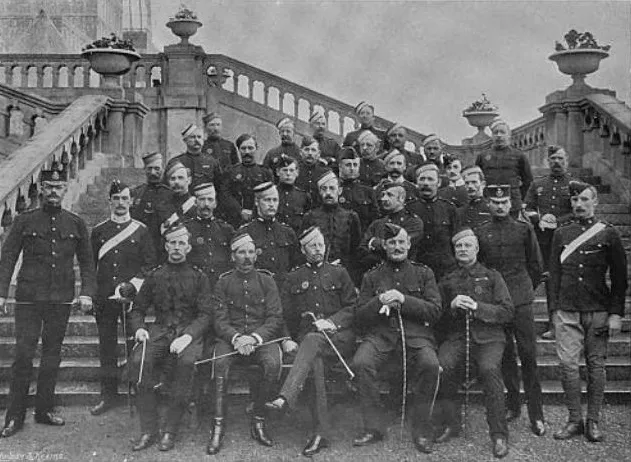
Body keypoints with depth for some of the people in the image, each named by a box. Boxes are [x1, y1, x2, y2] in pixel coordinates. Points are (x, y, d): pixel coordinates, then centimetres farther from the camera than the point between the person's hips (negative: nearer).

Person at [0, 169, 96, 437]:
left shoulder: (76, 224, 8)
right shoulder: (24, 221, 3)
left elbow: (87, 262, 10)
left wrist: (87, 292, -2)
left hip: (61, 299, 2)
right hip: (29, 298, -2)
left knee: (52, 355, 9)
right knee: (23, 354, -4)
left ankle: (44, 410, 21)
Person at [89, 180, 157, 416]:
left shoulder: (141, 231, 6)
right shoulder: (98, 231, 11)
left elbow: (151, 264, 2)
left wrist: (132, 285, -10)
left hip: (133, 297, -2)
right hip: (104, 299, 2)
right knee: (106, 348, 5)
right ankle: (108, 396, 14)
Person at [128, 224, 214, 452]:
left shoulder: (198, 277, 8)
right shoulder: (154, 276, 14)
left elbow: (206, 314, 0)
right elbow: (138, 309, 17)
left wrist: (189, 335, -17)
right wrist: (139, 328, -6)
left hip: (188, 331, -2)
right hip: (159, 330, 2)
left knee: (186, 361, -34)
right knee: (140, 360, -28)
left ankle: (170, 431, -23)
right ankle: (148, 431, -20)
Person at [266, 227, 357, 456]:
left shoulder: (338, 272, 14)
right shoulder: (293, 278, 16)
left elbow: (353, 307, 7)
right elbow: (288, 317, 15)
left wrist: (332, 322, -8)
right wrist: (293, 339, 2)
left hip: (340, 336, -1)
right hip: (307, 339, 1)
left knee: (312, 341, -35)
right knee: (314, 362, -32)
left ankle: (286, 398, -48)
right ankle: (322, 432, -31)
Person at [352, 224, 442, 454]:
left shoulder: (423, 273, 16)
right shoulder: (372, 276, 18)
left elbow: (435, 311, 5)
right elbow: (359, 318, 12)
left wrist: (404, 300, -8)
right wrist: (379, 302, -7)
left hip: (416, 332, -1)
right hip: (380, 332, 1)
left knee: (430, 364, -32)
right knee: (361, 363, -29)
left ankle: (422, 430, -13)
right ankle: (373, 427, -13)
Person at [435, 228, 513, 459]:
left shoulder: (492, 277, 13)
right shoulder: (447, 281, 20)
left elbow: (507, 312, 3)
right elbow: (438, 317, 15)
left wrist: (478, 307, -11)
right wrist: (452, 307, -6)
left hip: (488, 336, -2)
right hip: (456, 336, 2)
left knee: (489, 369, -33)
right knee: (441, 366, -29)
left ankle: (499, 434, -22)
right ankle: (451, 424, -9)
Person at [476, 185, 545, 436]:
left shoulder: (524, 229, 3)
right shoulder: (481, 232, 6)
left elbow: (536, 265, 10)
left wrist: (525, 289, 12)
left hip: (520, 301, -2)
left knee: (528, 356, -4)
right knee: (505, 357, 9)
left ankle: (536, 415, 1)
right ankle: (513, 405, 22)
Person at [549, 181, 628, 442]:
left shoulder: (609, 234, 3)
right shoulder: (561, 234, 9)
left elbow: (619, 278, 3)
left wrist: (616, 314, -3)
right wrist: (554, 310, 6)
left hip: (599, 311, -1)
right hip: (567, 311, 1)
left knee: (596, 365, 4)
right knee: (568, 364, -5)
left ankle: (593, 421, 14)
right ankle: (574, 420, 7)